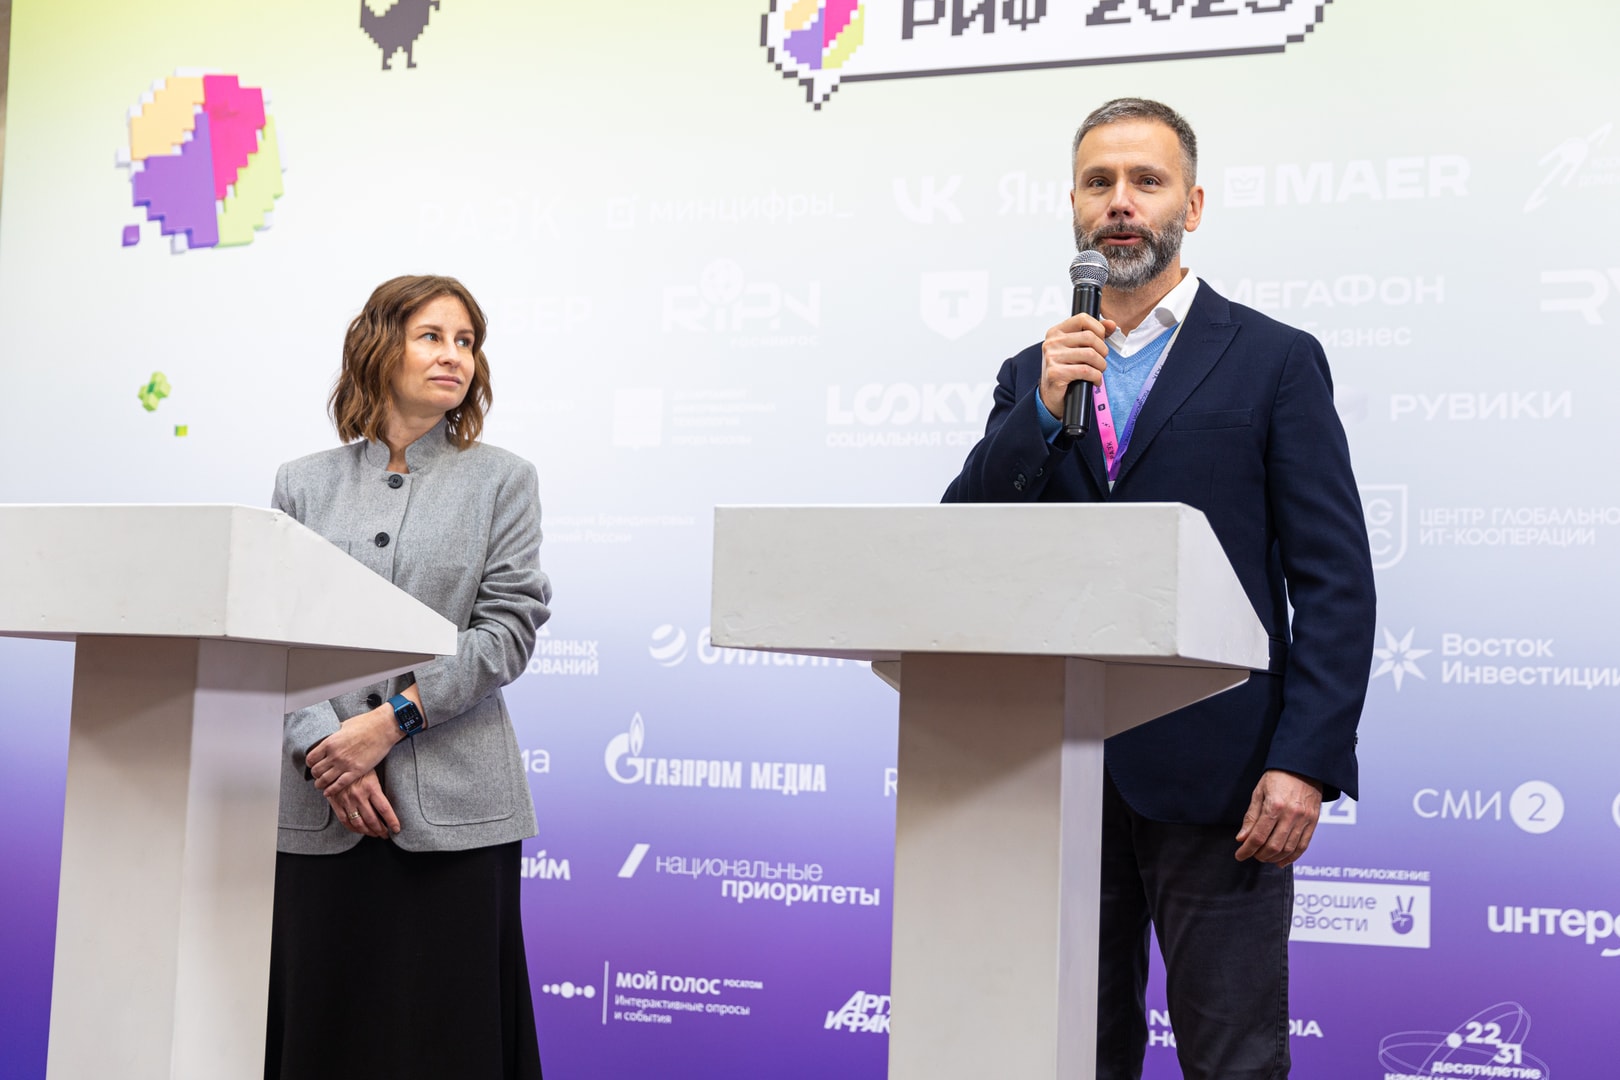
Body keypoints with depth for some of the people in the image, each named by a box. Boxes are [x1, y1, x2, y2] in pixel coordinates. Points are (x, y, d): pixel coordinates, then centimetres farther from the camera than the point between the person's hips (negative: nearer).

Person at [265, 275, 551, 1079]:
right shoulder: (303, 484, 11)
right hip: (320, 805, 1)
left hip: (450, 804, -1)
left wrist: (392, 720, -12)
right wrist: (322, 747, -12)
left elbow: (510, 628, -3)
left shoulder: (503, 481, 7)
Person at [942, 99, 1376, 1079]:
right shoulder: (1031, 374, 15)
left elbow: (1335, 582, -3)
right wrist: (1042, 411, -9)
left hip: (1212, 772, -4)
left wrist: (1306, 765, -14)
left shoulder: (1274, 361, 2)